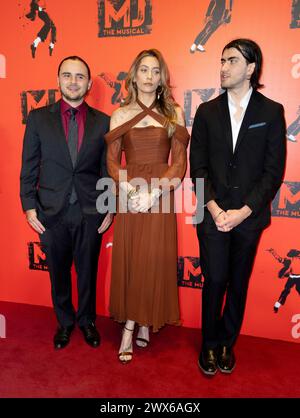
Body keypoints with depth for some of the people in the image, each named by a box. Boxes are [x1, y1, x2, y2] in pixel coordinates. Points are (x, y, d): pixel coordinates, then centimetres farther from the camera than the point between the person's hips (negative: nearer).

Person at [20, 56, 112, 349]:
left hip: (90, 213, 0)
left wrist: (109, 208, -1)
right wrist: (29, 206, -3)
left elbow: (109, 169, 2)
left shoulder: (103, 121, 1)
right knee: (58, 273, 15)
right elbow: (29, 168, 2)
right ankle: (64, 322, 38)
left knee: (88, 271, 14)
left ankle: (86, 320, 38)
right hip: (51, 212, 1)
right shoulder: (38, 118, 1)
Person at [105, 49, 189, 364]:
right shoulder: (120, 115, 7)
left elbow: (179, 162, 0)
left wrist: (156, 191, -14)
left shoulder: (173, 113, 5)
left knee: (154, 260, 2)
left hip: (161, 196, -1)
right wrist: (131, 189, -13)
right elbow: (112, 161, 4)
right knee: (128, 260, 4)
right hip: (129, 196, 1)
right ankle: (136, 324, 21)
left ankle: (143, 322, 20)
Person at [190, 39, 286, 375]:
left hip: (249, 216, 0)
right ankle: (209, 345, 26)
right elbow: (197, 166, 2)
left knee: (239, 283, 12)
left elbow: (274, 170, -3)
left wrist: (243, 212, -11)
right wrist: (214, 209, -9)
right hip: (213, 214, 0)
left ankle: (227, 344, 32)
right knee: (214, 281, 4)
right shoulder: (207, 111, 5)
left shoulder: (271, 112, 1)